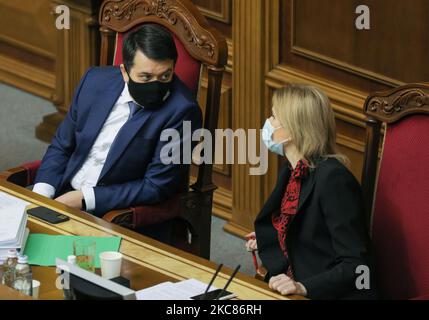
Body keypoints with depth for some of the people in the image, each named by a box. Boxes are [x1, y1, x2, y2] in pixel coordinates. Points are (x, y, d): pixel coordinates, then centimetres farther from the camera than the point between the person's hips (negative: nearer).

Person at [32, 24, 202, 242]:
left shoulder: (181, 110, -16)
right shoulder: (96, 80, 1)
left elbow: (156, 187, -15)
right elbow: (61, 147, 11)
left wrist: (84, 199, -18)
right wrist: (41, 194, -7)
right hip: (64, 195, 6)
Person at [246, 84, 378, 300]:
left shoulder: (332, 177, -18)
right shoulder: (292, 171, 9)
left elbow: (354, 265, -20)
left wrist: (304, 287, -30)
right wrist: (266, 241, 21)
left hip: (336, 295, -8)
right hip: (295, 289, 8)